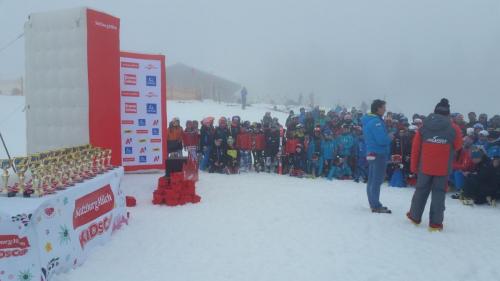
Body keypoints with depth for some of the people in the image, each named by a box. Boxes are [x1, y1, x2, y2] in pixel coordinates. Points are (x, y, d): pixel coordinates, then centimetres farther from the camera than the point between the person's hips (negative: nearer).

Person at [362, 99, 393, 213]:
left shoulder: (369, 120, 14)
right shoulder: (376, 121, -18)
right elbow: (382, 139, -24)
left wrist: (387, 137, 9)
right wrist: (390, 137, -5)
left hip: (372, 153, 10)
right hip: (379, 154, -10)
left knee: (372, 179, 13)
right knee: (377, 180, -6)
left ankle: (373, 203, 22)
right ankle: (376, 206, -2)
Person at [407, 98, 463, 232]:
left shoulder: (424, 127, -2)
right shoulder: (454, 129, -7)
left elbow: (415, 148, -1)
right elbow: (457, 147, 7)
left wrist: (414, 167, 7)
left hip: (425, 167, 2)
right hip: (443, 168, -2)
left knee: (421, 190, 15)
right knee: (438, 193, 5)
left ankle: (415, 216, 27)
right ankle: (435, 223, 4)